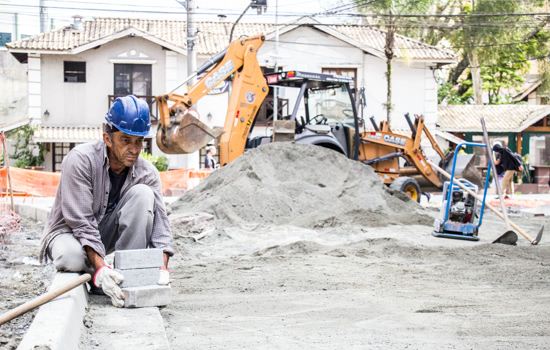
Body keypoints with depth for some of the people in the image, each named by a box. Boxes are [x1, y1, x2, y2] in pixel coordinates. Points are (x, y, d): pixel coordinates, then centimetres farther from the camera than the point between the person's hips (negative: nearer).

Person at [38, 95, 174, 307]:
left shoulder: (147, 173, -12)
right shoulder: (80, 159, -24)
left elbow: (160, 221, -17)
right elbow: (81, 222, -30)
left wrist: (162, 267, -35)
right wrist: (100, 268, -41)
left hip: (107, 232, 4)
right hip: (69, 232, -4)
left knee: (143, 193, -21)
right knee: (72, 256, -40)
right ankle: (100, 278, -4)